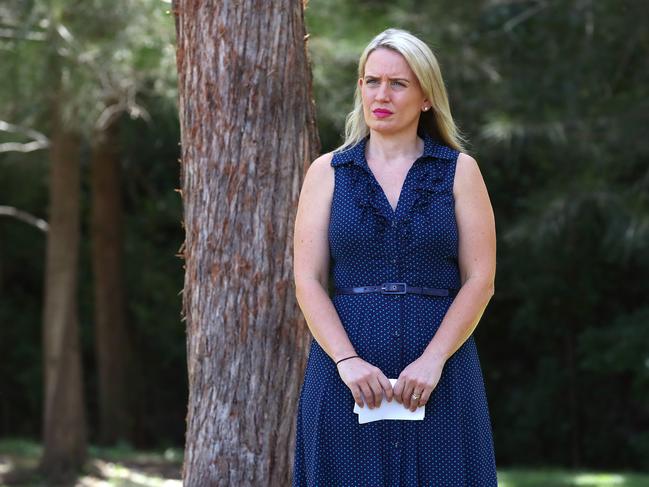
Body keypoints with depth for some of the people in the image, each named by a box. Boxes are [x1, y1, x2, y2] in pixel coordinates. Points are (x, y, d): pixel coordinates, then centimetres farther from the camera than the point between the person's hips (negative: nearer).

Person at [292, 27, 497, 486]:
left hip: (439, 373, -1)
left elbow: (480, 280, 0)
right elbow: (308, 281, 2)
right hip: (347, 376, 1)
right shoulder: (327, 172, 8)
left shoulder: (459, 171, 6)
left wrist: (432, 361, -12)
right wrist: (347, 361, -13)